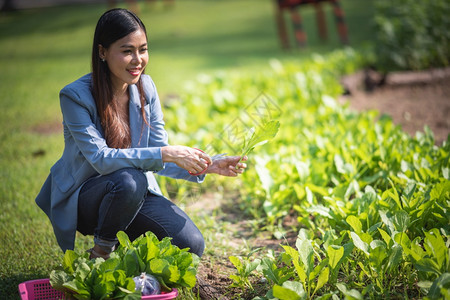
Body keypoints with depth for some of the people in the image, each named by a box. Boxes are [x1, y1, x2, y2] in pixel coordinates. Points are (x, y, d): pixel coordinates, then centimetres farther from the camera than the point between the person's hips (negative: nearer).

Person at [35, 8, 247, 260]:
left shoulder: (146, 88, -3)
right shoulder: (75, 96, -20)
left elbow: (159, 158, -2)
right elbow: (101, 158, -28)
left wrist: (207, 167, -19)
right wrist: (164, 154, -36)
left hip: (138, 193, 5)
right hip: (83, 198, -5)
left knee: (191, 245, -16)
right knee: (128, 181, -38)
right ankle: (101, 254, -10)